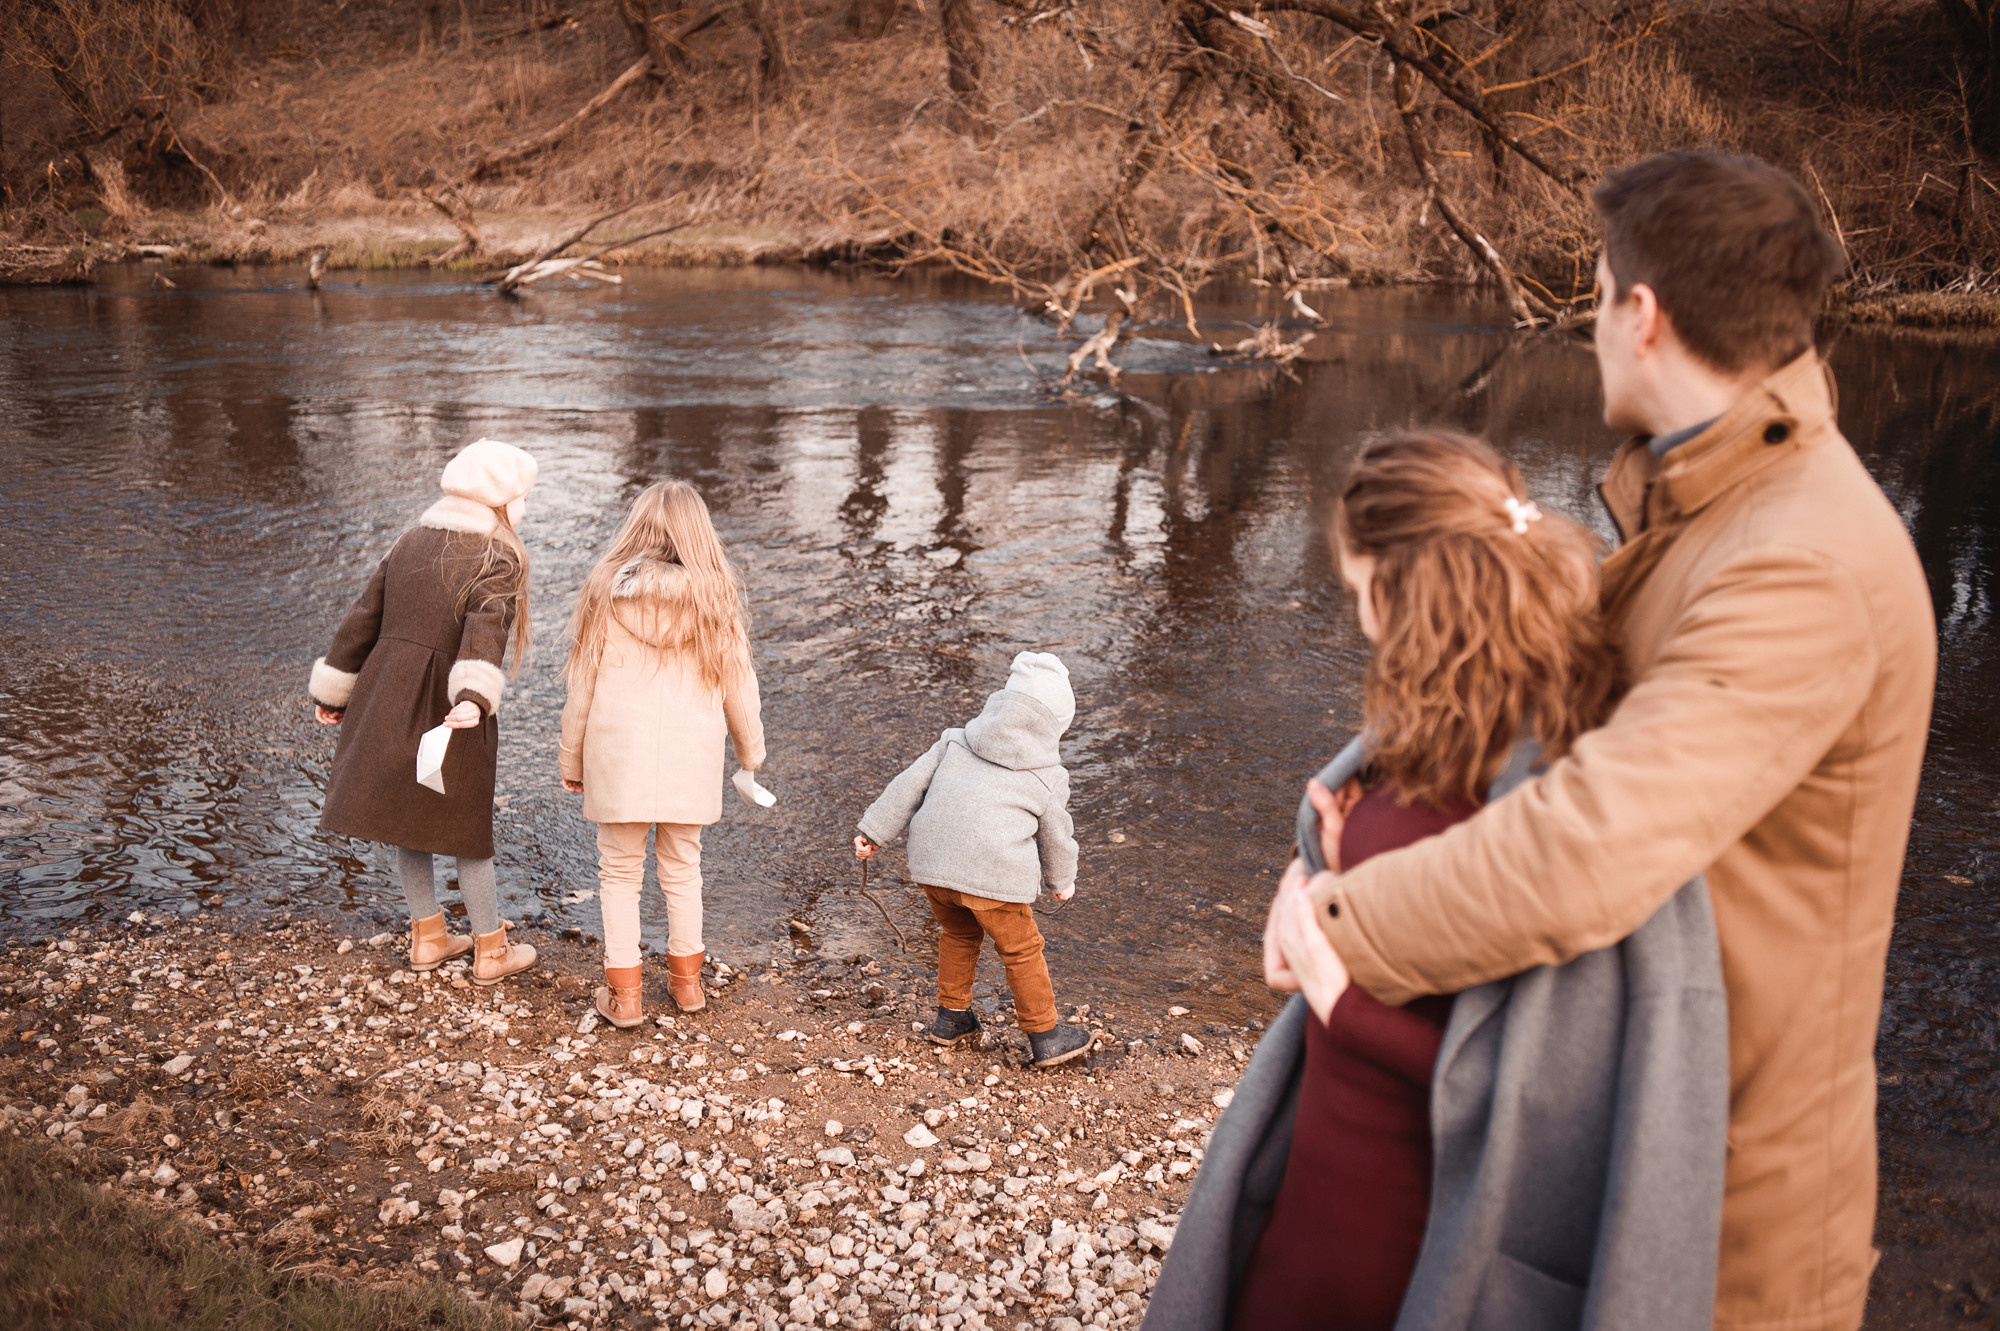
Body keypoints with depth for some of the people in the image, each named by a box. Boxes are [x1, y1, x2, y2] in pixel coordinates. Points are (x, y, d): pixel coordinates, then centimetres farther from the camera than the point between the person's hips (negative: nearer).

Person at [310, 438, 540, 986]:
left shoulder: (410, 542, 9)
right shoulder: (498, 559, -10)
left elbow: (363, 619, 11)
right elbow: (486, 630, -29)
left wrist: (334, 691, 18)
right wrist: (476, 697, -43)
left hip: (388, 696, 6)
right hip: (447, 708, -5)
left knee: (406, 816, 19)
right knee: (465, 824, 8)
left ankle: (427, 936, 30)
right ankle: (490, 950, 19)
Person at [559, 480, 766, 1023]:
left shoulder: (605, 591, -4)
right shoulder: (714, 597, -3)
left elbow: (581, 684, 0)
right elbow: (737, 684, 4)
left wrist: (571, 759, 12)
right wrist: (751, 750, 19)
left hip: (618, 753, -1)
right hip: (690, 755, 1)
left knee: (619, 872, 10)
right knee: (682, 867, 17)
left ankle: (623, 993, 14)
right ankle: (686, 979, 27)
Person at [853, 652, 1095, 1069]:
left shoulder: (956, 742, 15)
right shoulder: (1049, 777, 8)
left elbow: (910, 785, 12)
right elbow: (1056, 835, 18)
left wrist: (875, 831, 18)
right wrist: (1062, 881, 36)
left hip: (932, 864, 4)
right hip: (994, 876, -4)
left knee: (958, 934, 28)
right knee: (1021, 952, 12)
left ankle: (952, 1017, 38)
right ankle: (1045, 1036, 21)